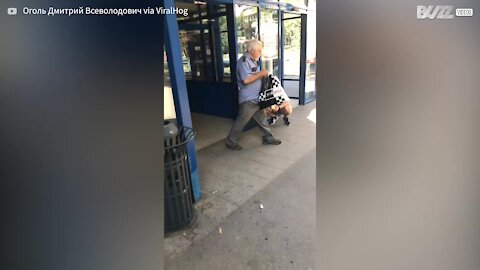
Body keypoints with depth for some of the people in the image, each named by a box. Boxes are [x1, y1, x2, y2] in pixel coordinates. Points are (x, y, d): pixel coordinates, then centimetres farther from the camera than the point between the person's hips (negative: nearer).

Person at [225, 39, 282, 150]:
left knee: (262, 118, 16)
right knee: (242, 120, 1)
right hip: (248, 99, -9)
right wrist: (260, 74, -18)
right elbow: (246, 80, -28)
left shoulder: (252, 60, 13)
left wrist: (262, 74, 8)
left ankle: (267, 137, 30)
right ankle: (230, 141, 15)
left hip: (256, 97, 10)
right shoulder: (243, 61, -17)